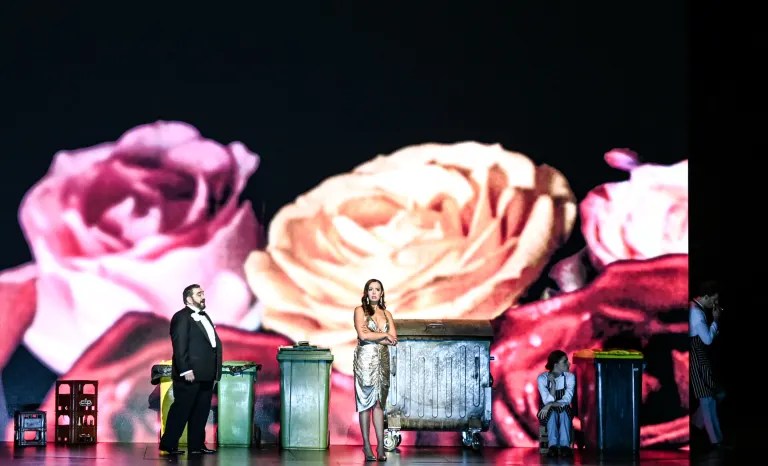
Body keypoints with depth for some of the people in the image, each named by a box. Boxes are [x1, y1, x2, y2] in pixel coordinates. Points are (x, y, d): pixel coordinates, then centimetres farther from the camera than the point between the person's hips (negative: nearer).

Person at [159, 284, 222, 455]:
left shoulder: (204, 316, 19)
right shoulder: (181, 317, -8)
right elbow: (179, 346, -15)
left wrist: (215, 372, 13)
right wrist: (185, 370, -21)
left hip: (206, 375, 8)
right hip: (190, 375, -8)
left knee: (201, 412, 10)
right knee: (181, 409, -2)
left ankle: (196, 445, 16)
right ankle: (168, 443, 5)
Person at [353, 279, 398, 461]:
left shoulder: (387, 313, 15)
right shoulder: (360, 310, 3)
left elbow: (393, 339, 3)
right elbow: (363, 335, -11)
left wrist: (372, 336, -6)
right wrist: (384, 335, -3)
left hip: (382, 360, 4)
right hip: (365, 359, -4)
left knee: (379, 403, 0)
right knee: (366, 401, -4)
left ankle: (380, 445, -3)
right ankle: (366, 446, -3)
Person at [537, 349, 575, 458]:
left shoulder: (570, 377, -5)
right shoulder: (542, 378, -10)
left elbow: (567, 401, -15)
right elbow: (547, 401, -18)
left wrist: (550, 404, -27)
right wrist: (553, 383, -23)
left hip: (564, 412, 1)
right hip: (548, 414, -1)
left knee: (564, 410, -34)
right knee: (552, 412, -35)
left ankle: (565, 446, -46)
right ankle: (553, 446, -46)